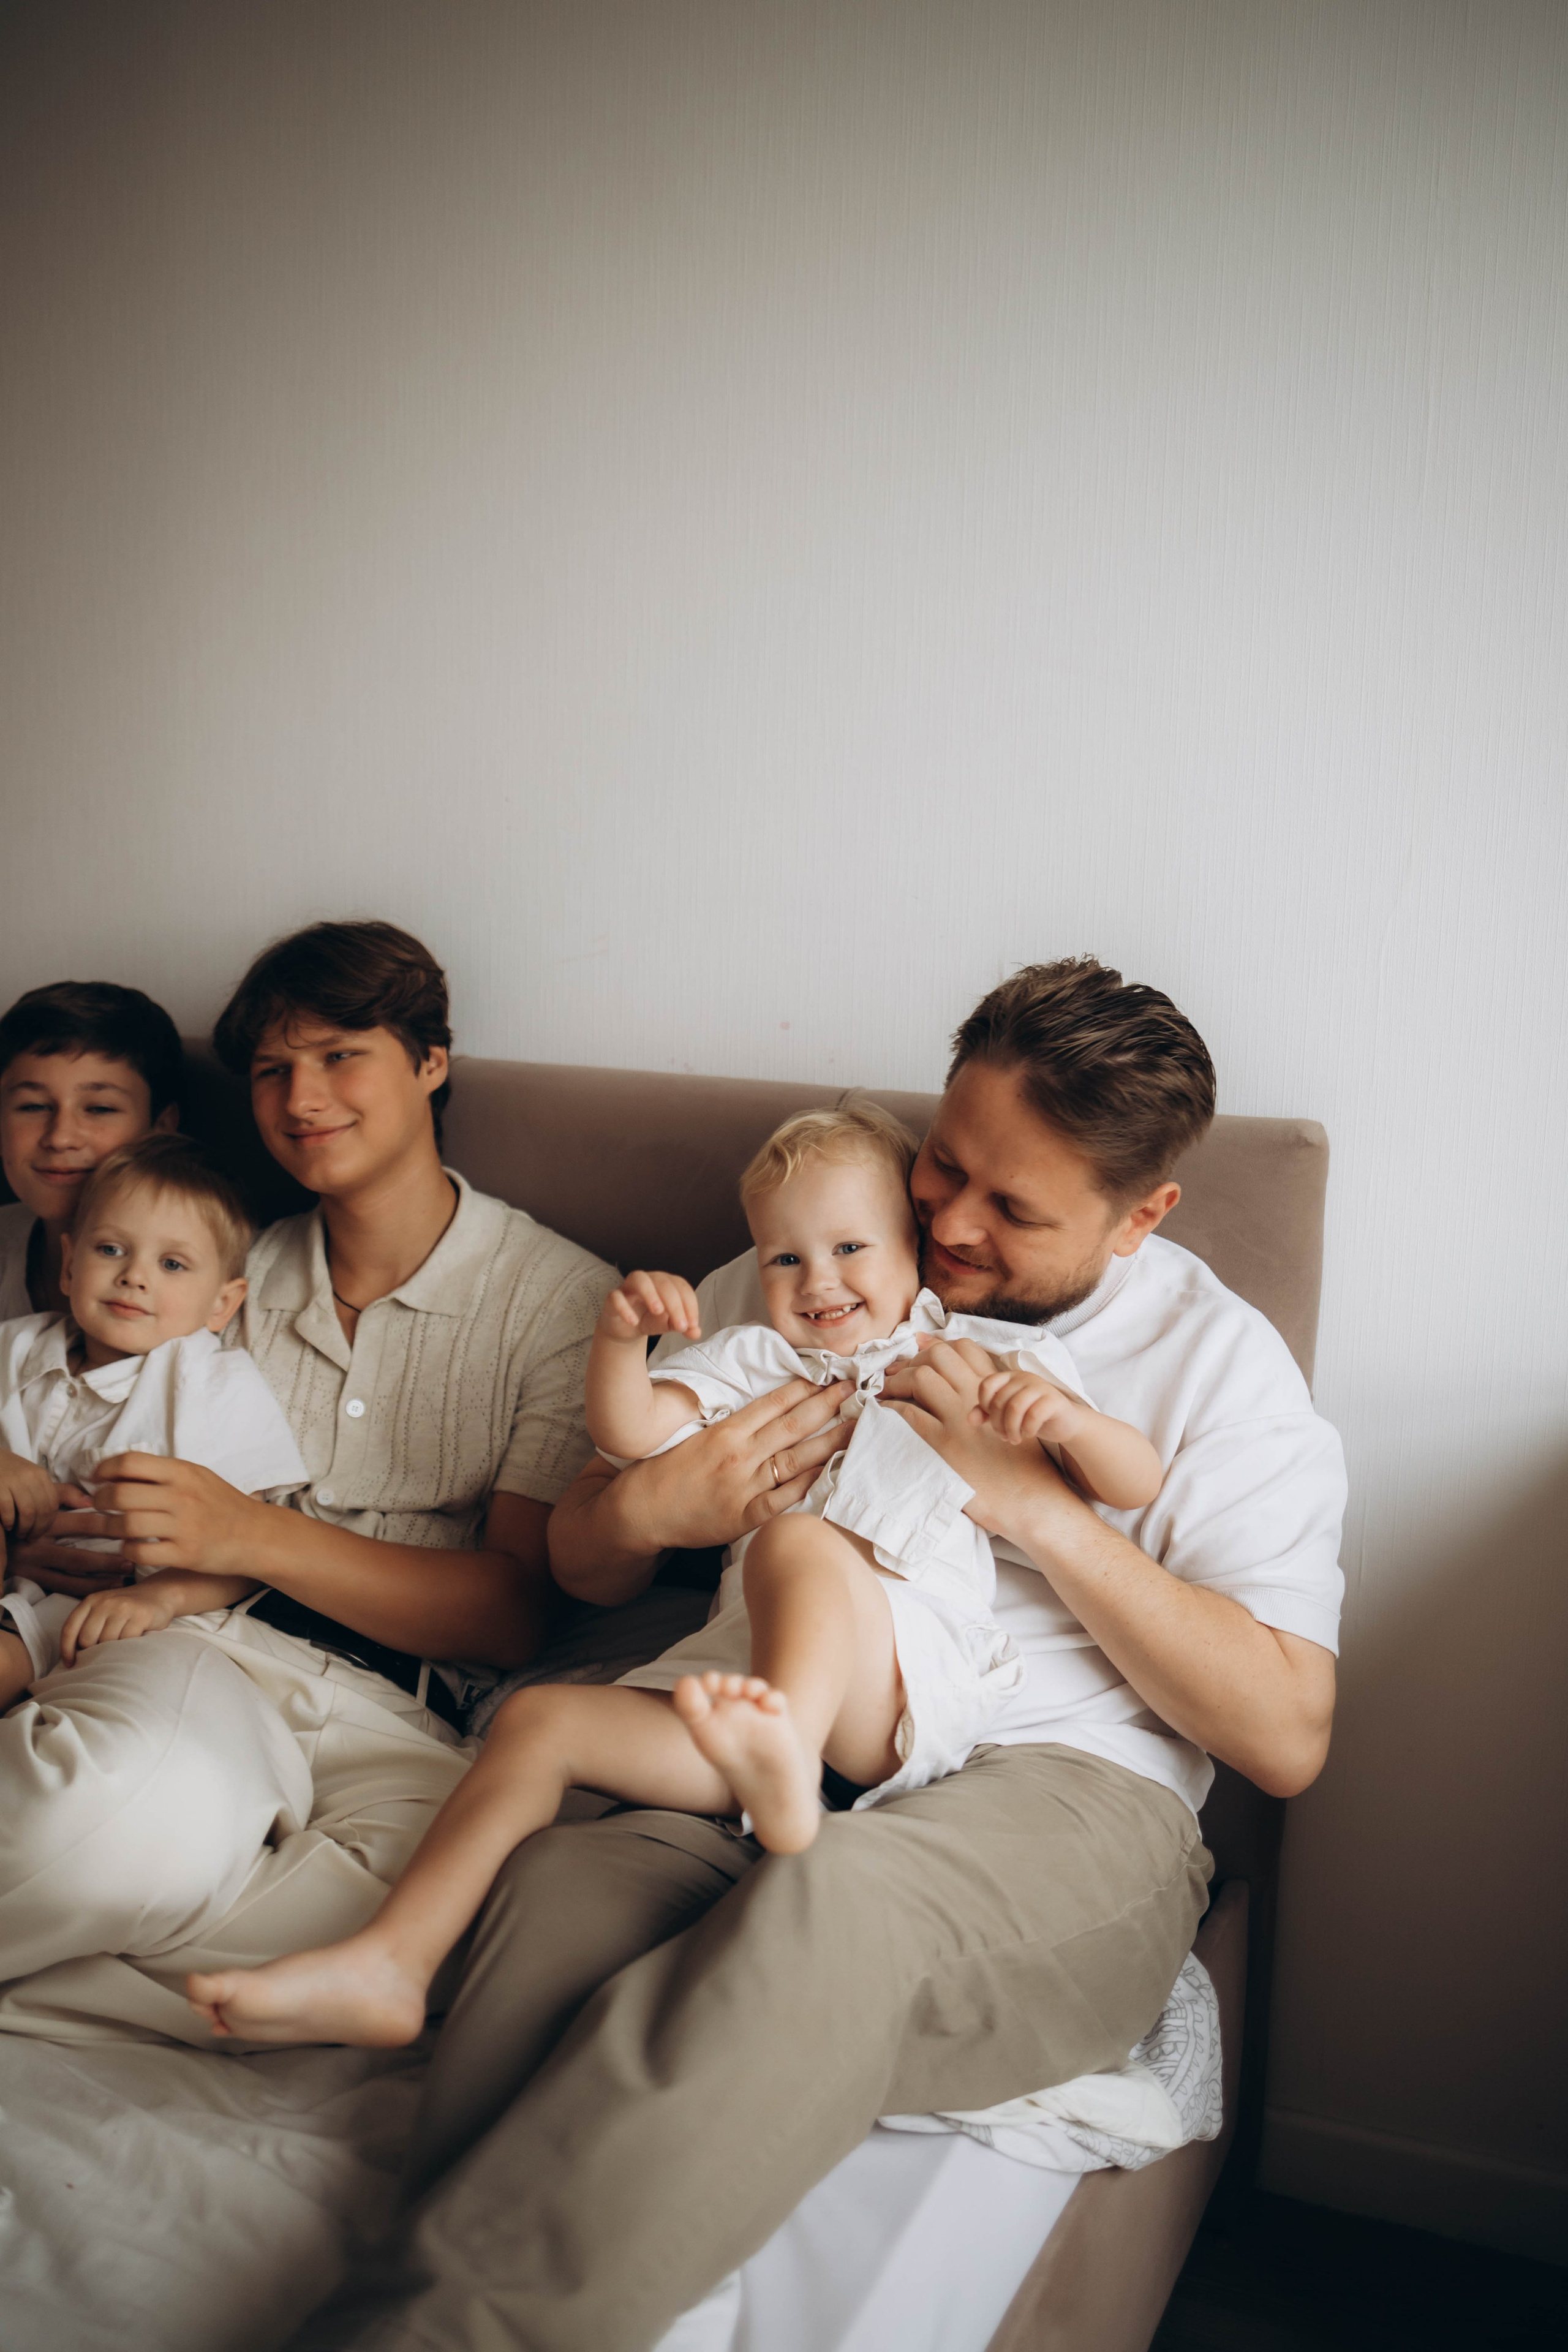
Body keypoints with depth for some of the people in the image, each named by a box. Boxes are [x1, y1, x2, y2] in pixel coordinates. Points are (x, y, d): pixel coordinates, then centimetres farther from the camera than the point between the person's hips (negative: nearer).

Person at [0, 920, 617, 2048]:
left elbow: (518, 1615, -2)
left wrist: (256, 1535, -14)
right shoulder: (240, 1275, 19)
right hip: (208, 1655, 1)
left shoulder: (565, 1297, 6)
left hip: (406, 1719, 0)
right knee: (145, 1812, -39)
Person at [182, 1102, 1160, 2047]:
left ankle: (781, 1772, -61)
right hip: (749, 1677, 5)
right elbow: (629, 1432, 15)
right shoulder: (757, 1363, 28)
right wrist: (621, 1338, -5)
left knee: (795, 1543, -34)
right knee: (539, 1720, -9)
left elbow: (1140, 1486, 11)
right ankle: (391, 1966, -10)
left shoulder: (985, 1358, 17)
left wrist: (1067, 1415, -10)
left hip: (911, 1682, -5)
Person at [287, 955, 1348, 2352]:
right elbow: (581, 1568, 22)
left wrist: (1040, 1507, -7)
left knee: (833, 1897, -40)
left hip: (1058, 1785, -2)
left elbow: (1287, 1739, 1)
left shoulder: (1217, 1359, 10)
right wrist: (643, 1509, -5)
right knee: (557, 1883, -35)